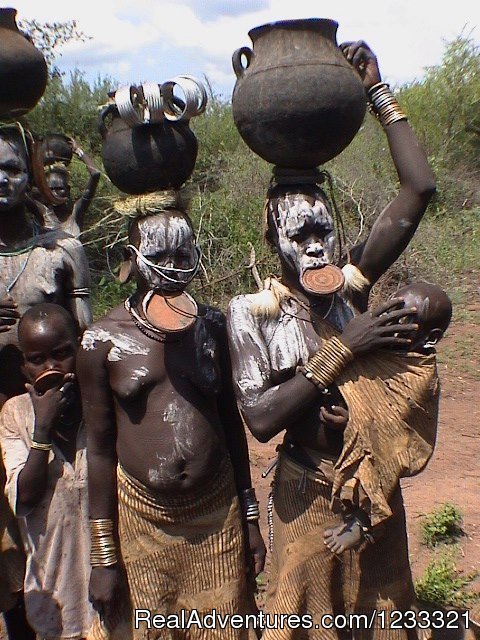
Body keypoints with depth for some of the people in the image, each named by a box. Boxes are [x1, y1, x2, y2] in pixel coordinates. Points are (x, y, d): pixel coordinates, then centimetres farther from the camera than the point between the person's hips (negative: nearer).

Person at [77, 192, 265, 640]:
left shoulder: (210, 325, -1)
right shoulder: (102, 340, -9)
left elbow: (229, 418, 7)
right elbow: (99, 447, -5)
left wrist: (250, 516, 10)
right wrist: (104, 557, -3)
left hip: (218, 512, 2)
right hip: (143, 519, -2)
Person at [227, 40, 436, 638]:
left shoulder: (354, 283, -7)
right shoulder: (250, 311, -14)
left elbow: (419, 188, -12)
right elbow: (260, 419, -25)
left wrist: (377, 91, -11)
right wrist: (345, 348, -28)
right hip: (308, 494, -3)